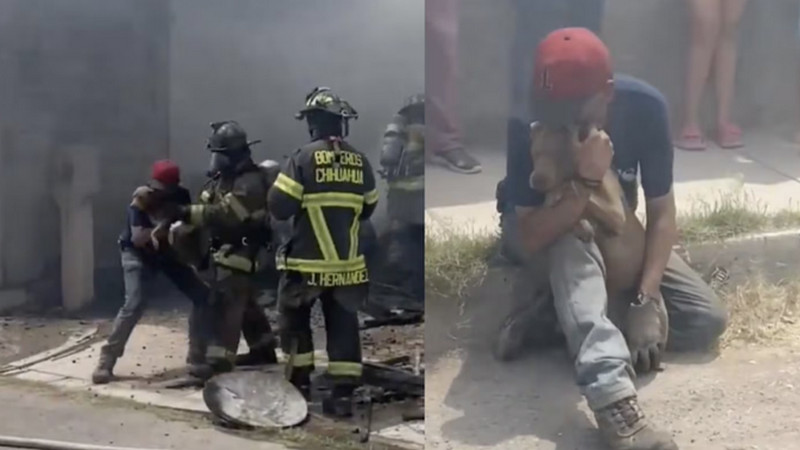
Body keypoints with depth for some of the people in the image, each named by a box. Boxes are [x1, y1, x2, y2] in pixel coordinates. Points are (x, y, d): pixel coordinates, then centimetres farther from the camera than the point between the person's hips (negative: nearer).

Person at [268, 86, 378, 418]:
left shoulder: (303, 158, -12)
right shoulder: (360, 162, 3)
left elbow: (279, 207, -13)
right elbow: (367, 210, 14)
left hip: (307, 261, -3)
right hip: (347, 262, 4)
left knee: (295, 318, 16)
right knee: (343, 325, 8)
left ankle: (299, 381, 20)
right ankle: (343, 394, 5)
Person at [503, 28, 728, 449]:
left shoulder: (645, 107, -24)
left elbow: (662, 211, -18)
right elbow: (531, 237, -31)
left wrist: (646, 301, -28)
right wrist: (584, 184, -46)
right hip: (554, 236, -3)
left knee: (708, 321, -13)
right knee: (570, 248, -41)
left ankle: (564, 319, -13)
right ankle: (615, 401, -52)